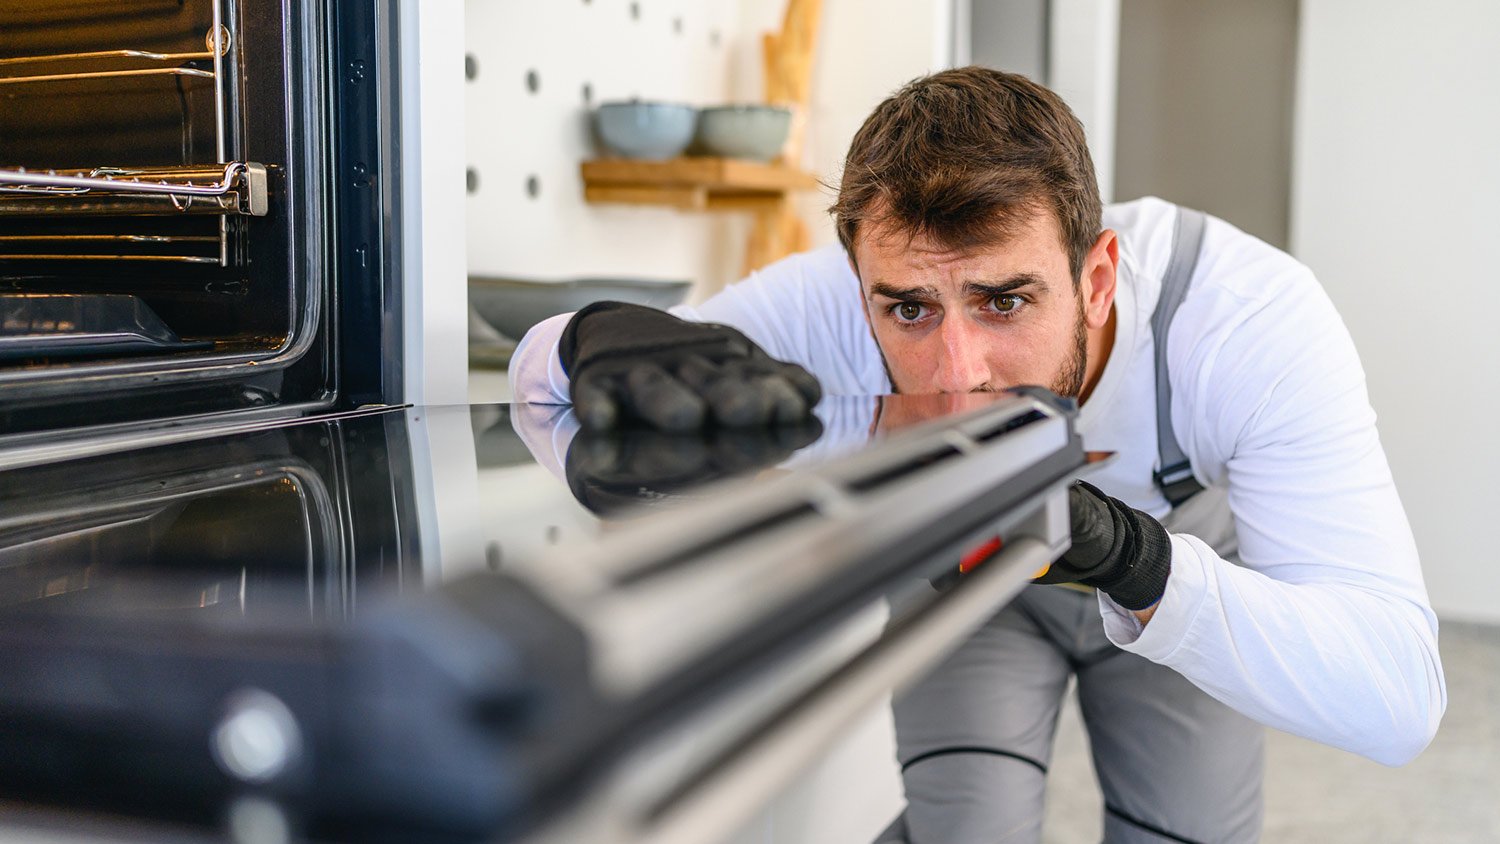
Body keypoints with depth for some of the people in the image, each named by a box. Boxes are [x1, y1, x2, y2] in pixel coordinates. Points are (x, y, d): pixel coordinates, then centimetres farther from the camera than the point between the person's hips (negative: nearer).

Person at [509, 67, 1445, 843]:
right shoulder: (837, 302, -37)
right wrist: (606, 336, -54)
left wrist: (1128, 554, -59)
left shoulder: (1255, 316, -40)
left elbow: (1399, 696, -43)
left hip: (1192, 556, 1)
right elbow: (541, 361, -28)